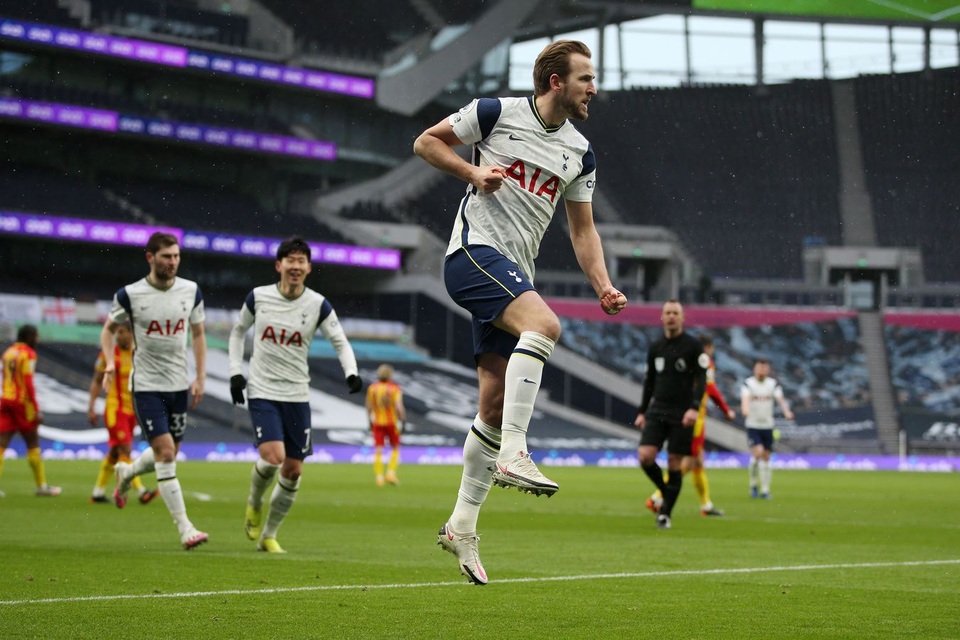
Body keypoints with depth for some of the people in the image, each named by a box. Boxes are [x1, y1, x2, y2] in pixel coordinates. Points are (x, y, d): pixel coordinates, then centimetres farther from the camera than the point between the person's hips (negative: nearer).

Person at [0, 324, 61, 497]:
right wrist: (36, 410, -15)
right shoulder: (29, 354, -9)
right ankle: (42, 486, 11)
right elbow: (28, 382, -16)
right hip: (22, 401, -6)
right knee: (33, 444, 4)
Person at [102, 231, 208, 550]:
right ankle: (185, 529, -11)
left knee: (167, 453, 13)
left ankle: (126, 472, 46)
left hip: (179, 385, 4)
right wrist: (110, 361, -10)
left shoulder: (191, 291, 0)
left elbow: (198, 333, 12)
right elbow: (109, 328, 6)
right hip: (146, 385, -4)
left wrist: (201, 377, 5)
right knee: (165, 453, -12)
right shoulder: (130, 294, -9)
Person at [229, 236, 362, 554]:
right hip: (263, 392, -2)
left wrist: (351, 372, -19)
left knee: (293, 470, 3)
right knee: (273, 456, -21)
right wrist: (235, 371, 4)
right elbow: (238, 332, 13)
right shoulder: (258, 297, -3)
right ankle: (254, 503, 12)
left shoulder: (318, 305, -3)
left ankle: (268, 535, 21)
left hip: (297, 396, 2)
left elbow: (340, 342, 0)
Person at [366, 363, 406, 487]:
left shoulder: (372, 388, 2)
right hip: (392, 422, -2)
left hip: (377, 423, 2)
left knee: (378, 451, 3)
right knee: (395, 448, 14)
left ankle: (379, 477, -2)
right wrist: (403, 420, -8)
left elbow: (369, 407, 8)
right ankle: (391, 473, 2)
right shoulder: (395, 388, -9)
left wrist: (370, 421, 19)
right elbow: (399, 407, -16)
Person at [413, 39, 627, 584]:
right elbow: (426, 142, 7)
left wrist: (604, 286, 4)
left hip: (514, 275, 7)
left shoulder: (580, 153, 15)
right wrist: (472, 172, -9)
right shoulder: (497, 113, -1)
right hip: (475, 250, -7)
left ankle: (463, 526, 10)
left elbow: (582, 228, 19)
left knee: (496, 403, 3)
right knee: (544, 324, -33)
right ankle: (513, 454, -36)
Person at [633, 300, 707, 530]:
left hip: (682, 415, -3)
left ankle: (665, 513, 9)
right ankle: (665, 492, 13)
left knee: (674, 464, -2)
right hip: (657, 412, 3)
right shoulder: (655, 348, 10)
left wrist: (695, 408, -19)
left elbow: (701, 380, -6)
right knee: (645, 456, -13)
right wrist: (642, 412, 14)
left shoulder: (693, 345, -2)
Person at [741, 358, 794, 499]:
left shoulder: (773, 384, 3)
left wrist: (786, 411, -31)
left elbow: (780, 399, -11)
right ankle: (753, 485, 3)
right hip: (752, 425, -3)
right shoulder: (748, 384, -6)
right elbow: (745, 398, -23)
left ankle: (765, 490, 15)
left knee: (766, 457, 6)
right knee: (757, 453, -18)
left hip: (768, 426, 3)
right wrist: (745, 410, -45)